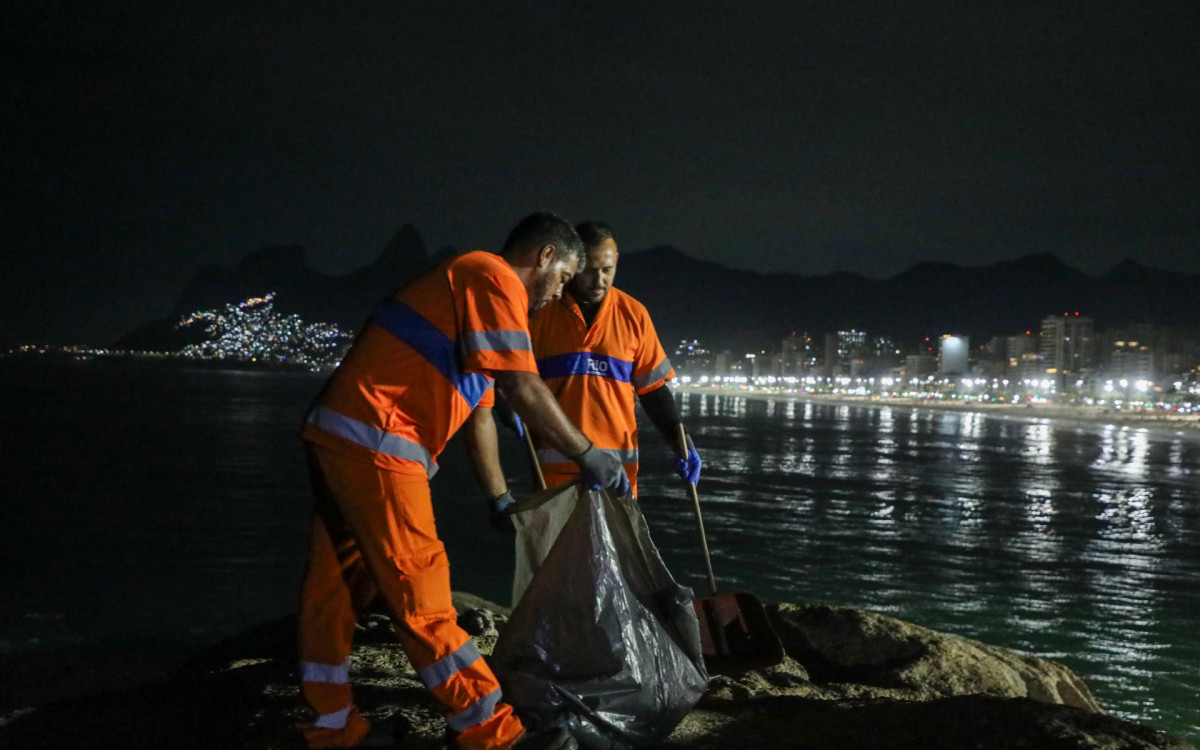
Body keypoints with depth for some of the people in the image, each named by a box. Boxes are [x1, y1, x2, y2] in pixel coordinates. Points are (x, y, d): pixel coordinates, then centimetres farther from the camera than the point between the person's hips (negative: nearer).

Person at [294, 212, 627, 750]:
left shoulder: (475, 292, 24)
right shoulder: (494, 278, -7)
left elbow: (479, 412, 24)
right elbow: (523, 388, -16)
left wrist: (500, 499, 23)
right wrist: (587, 454, -7)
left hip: (337, 437, 11)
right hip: (373, 441, -11)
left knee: (336, 583, 14)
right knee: (419, 594, -6)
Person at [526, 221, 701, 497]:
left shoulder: (633, 314, 6)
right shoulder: (540, 310, 0)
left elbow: (653, 388, 9)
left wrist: (679, 442, -1)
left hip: (617, 462, 2)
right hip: (554, 462, -2)